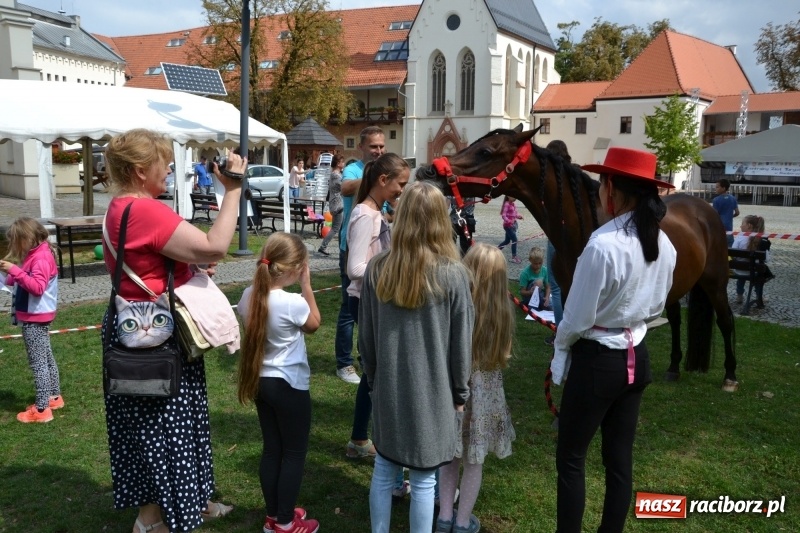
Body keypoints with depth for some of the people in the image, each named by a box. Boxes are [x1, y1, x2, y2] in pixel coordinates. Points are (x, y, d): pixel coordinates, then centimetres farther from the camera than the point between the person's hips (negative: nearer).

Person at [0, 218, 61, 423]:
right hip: (36, 316, 11)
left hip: (35, 318, -11)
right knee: (46, 357, 18)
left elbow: (37, 287, -29)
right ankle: (54, 396, 30)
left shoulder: (41, 257, -19)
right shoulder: (36, 254, 11)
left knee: (38, 362, -6)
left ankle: (42, 409, -1)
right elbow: (28, 282, 17)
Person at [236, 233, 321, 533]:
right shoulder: (292, 303, -24)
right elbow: (313, 325, -3)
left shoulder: (249, 296, -4)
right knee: (295, 453, 10)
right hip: (289, 386, -7)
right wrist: (306, 284, -4)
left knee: (271, 449, 18)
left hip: (261, 382, 7)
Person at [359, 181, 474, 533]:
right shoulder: (453, 274, -15)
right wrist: (460, 392, 7)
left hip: (388, 388, 3)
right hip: (433, 392, -3)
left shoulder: (376, 269, -6)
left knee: (384, 470, 18)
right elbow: (461, 343, -7)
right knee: (423, 480, 9)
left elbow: (365, 335, 3)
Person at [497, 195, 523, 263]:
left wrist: (519, 216, -3)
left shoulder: (514, 205, 10)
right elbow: (503, 215, -19)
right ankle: (514, 257, -4)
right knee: (514, 239, -10)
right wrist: (509, 221, -32)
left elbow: (516, 213, 18)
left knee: (507, 240, 16)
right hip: (508, 225, -9)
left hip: (513, 225, 9)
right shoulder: (506, 204, -15)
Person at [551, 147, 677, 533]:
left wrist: (560, 348, 2)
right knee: (620, 458, 17)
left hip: (597, 360, -7)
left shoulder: (603, 244, -24)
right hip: (637, 357, 8)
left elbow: (577, 318, -16)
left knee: (570, 458, 8)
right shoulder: (664, 245, 0)